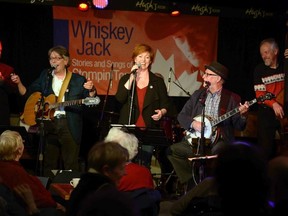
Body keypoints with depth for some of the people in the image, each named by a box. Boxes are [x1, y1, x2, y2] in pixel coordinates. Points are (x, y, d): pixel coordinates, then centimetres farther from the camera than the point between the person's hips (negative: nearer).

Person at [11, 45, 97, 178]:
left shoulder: (78, 80, 3)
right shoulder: (45, 76, 13)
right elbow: (27, 93, 17)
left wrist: (91, 91, -20)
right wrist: (19, 83, 1)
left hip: (69, 126, -3)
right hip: (48, 125, 3)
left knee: (71, 164, -4)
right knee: (49, 163, 7)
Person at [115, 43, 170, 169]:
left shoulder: (157, 81, 10)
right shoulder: (125, 79, 12)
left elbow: (165, 104, 11)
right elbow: (119, 98, -5)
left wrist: (162, 112, -11)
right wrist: (131, 78, -7)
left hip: (149, 129, 0)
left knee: (144, 164, -7)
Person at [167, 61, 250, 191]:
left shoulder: (232, 98, 2)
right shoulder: (198, 95, 14)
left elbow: (239, 126, -2)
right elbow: (182, 116, 12)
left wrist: (241, 114, -23)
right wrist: (193, 123, -8)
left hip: (218, 141, -4)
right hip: (195, 141, 4)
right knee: (172, 150, -17)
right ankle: (190, 181, -3)